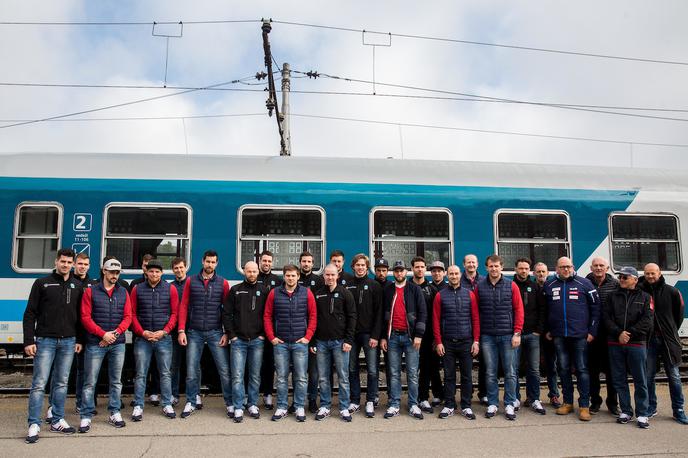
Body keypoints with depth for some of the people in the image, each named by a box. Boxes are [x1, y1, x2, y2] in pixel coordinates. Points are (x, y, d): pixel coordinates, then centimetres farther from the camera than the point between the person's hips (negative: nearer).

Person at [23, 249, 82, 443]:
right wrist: (29, 341, -8)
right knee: (39, 383, -2)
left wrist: (80, 340, 5)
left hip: (68, 342, 3)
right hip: (45, 341, -3)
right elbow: (30, 314, -1)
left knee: (61, 383, 10)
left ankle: (58, 421, 19)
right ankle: (34, 425, 5)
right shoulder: (42, 283, 1)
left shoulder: (77, 286, 9)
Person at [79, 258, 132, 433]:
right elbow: (85, 318, -5)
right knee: (90, 382, 1)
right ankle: (86, 417, 12)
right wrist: (103, 334, -13)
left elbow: (128, 317, 4)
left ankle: (115, 413, 20)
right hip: (95, 343, -3)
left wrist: (115, 333, -11)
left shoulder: (123, 292, 8)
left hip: (118, 343, 3)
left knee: (116, 381, 10)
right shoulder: (91, 292, 1)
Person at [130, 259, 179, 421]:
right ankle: (138, 406, 14)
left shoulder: (171, 289, 1)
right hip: (142, 338, 0)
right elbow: (132, 314, 3)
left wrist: (164, 331, -10)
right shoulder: (137, 289, 4)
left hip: (164, 338, 0)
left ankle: (167, 405, 17)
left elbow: (175, 313, 1)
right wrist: (142, 332, -8)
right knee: (141, 374, 5)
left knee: (165, 374, 7)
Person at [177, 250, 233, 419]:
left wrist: (227, 333, -4)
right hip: (194, 332, 1)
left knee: (225, 370, 0)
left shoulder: (223, 283, 2)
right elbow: (183, 307, 3)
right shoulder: (191, 281, 5)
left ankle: (230, 404, 13)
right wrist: (181, 331, -4)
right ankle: (190, 403, 24)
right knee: (192, 371, 8)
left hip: (215, 332, -1)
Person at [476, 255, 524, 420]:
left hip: (507, 335, -1)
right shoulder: (480, 287, 3)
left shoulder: (511, 286, 1)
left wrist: (517, 333, -6)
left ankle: (509, 405, 18)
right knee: (490, 373, 7)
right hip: (487, 336, 1)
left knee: (509, 372, 5)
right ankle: (492, 404, 18)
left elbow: (519, 310, 0)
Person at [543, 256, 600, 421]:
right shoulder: (549, 286, 7)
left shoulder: (584, 283, 0)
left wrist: (592, 331, -4)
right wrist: (547, 330, 9)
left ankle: (584, 406, 8)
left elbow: (595, 307, 1)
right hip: (559, 336, 3)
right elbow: (544, 309, 13)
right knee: (563, 369, 9)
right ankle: (567, 402, 21)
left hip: (580, 335, -3)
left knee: (582, 369, 1)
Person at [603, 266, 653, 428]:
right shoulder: (612, 296, 11)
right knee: (619, 379, 7)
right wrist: (618, 333, -11)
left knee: (640, 380, 1)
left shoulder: (644, 297, 6)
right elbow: (606, 317, 2)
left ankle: (642, 414, 10)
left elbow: (647, 320, -4)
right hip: (615, 344, 2)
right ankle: (626, 411, 18)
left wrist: (630, 333, -13)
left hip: (637, 344, -2)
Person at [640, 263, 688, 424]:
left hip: (668, 339, 0)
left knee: (674, 376, 6)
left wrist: (671, 332, 9)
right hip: (649, 340, 0)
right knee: (648, 376, 6)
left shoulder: (671, 292, -1)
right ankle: (651, 408, 19)